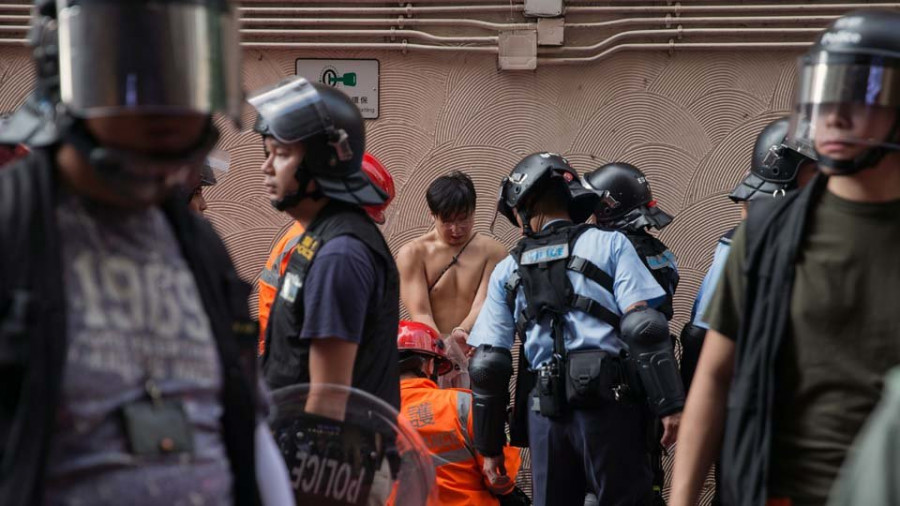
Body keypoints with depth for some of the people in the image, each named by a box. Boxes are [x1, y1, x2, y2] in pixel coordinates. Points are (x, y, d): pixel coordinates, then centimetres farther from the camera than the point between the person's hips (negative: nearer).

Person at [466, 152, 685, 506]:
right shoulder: (610, 245, 7)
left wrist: (489, 446, 16)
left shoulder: (508, 271, 15)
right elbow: (643, 327, -7)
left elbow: (488, 365, 11)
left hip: (547, 411, 3)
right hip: (608, 403, -3)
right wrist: (669, 405, -8)